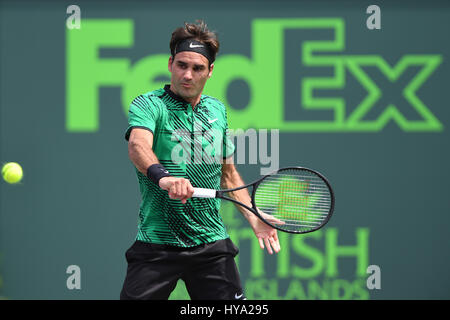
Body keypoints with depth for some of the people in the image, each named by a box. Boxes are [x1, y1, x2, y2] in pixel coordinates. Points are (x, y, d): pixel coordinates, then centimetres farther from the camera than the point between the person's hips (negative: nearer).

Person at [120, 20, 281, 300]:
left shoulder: (217, 110, 13)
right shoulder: (147, 105, -5)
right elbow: (138, 146, -26)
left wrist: (254, 218, 14)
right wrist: (162, 176, -47)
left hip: (212, 245, 4)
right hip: (157, 243, -4)